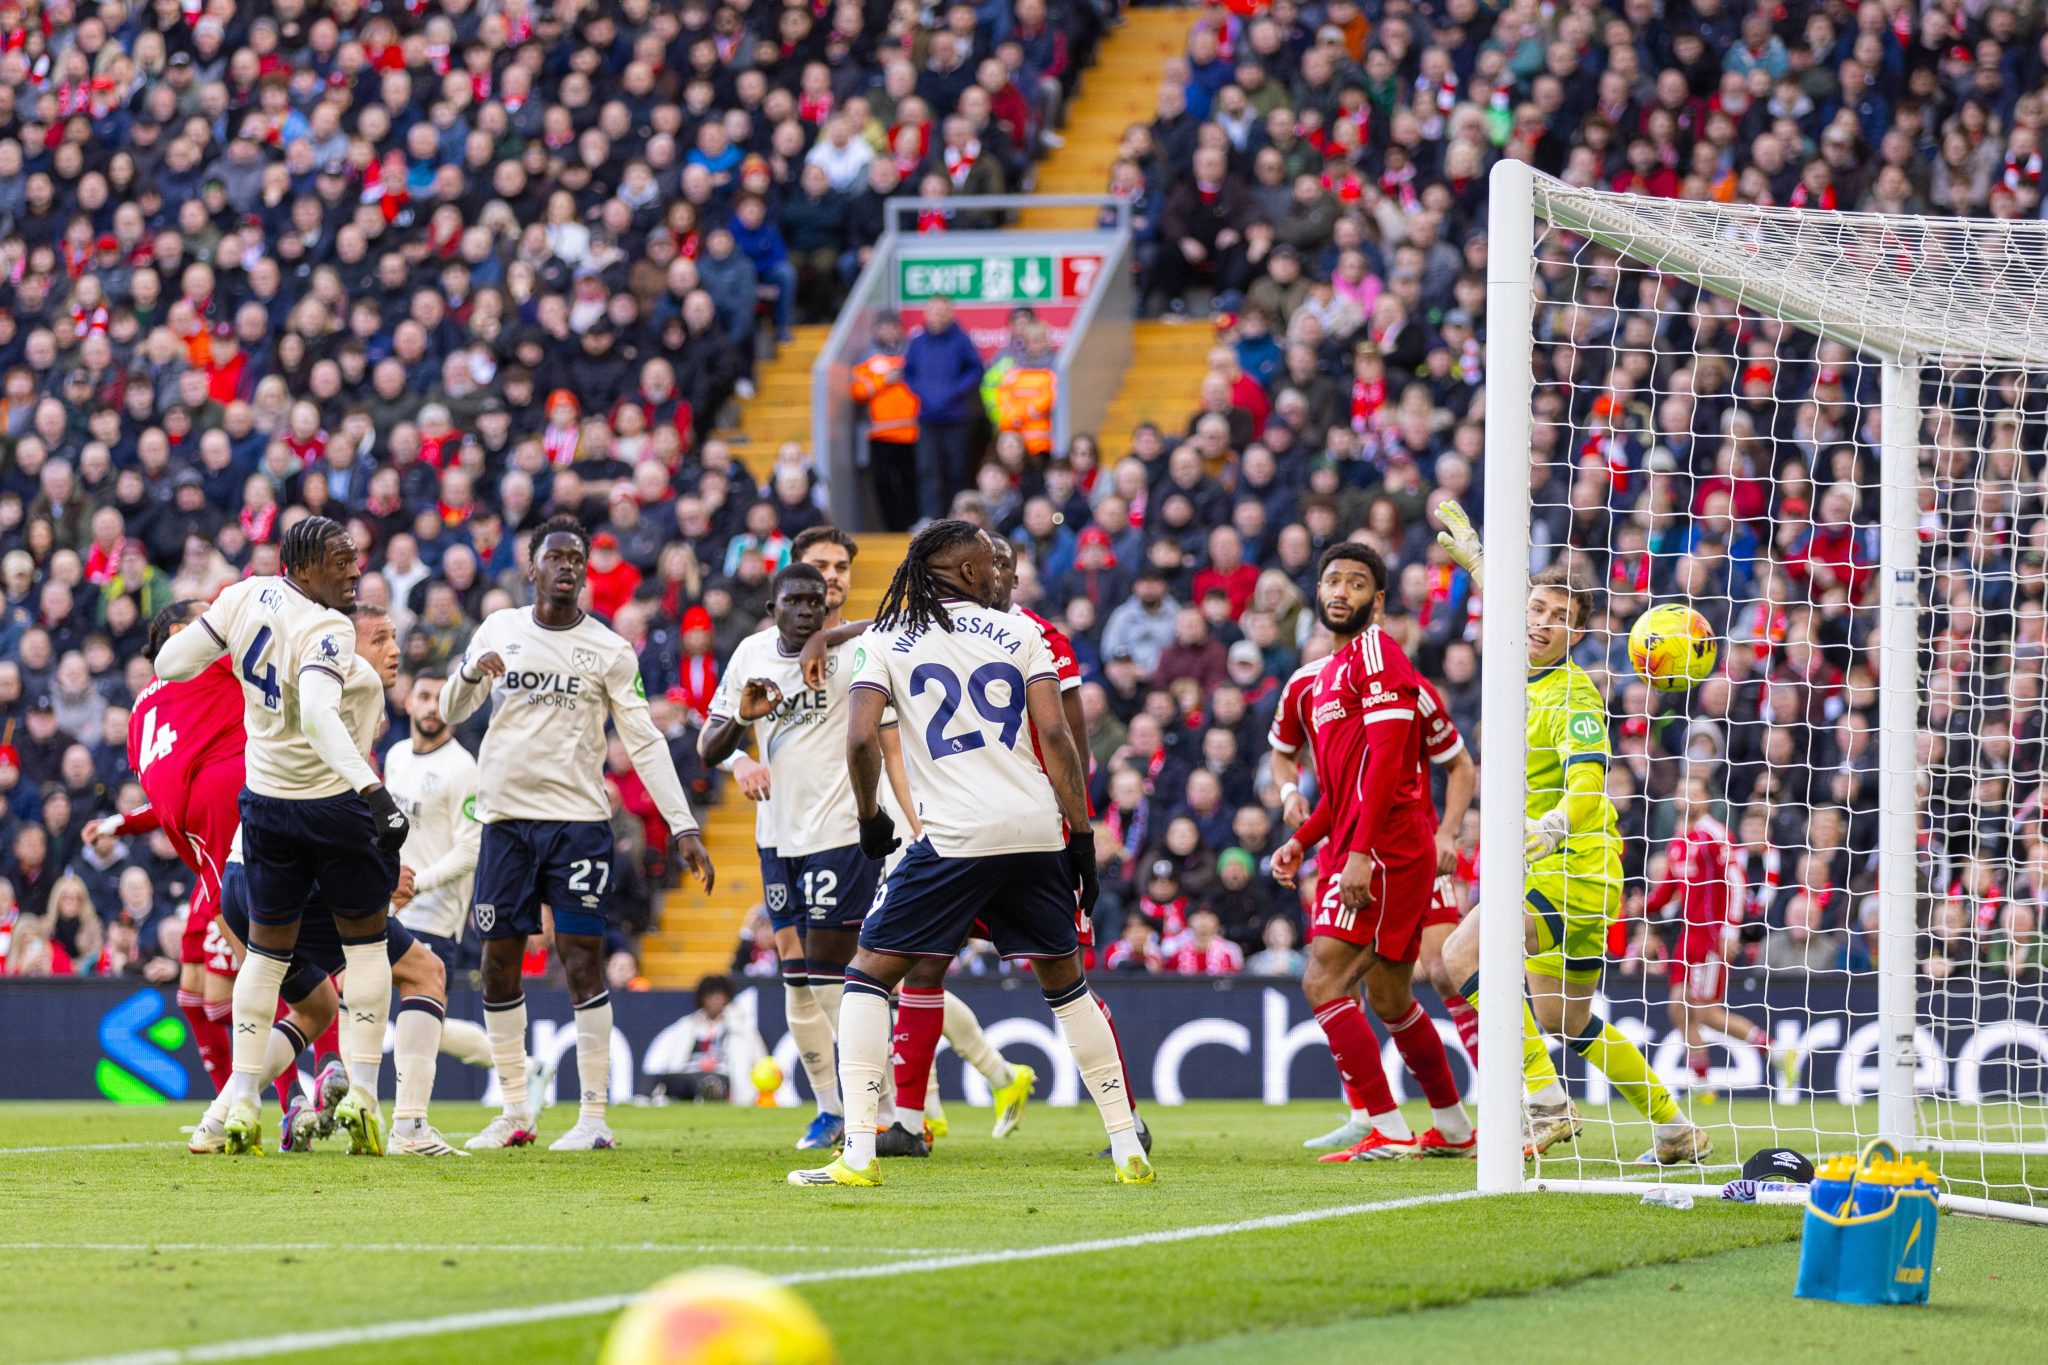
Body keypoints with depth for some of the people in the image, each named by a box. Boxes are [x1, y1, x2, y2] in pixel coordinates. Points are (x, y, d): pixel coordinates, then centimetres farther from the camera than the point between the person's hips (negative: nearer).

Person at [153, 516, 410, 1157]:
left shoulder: (247, 597, -3)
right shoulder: (327, 631, -22)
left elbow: (171, 663, 5)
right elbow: (319, 717, -38)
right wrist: (374, 791, -46)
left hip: (266, 803, 6)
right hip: (332, 803, -6)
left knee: (267, 949, 15)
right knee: (365, 939, 10)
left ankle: (241, 1104, 9)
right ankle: (361, 1092, 2)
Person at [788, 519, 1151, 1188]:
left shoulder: (886, 642, 6)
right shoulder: (1020, 633, 10)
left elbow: (862, 739, -7)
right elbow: (1055, 735, 2)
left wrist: (870, 818, 10)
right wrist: (1081, 835, 5)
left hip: (954, 835, -3)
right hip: (1036, 829, 3)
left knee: (868, 976, 6)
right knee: (1065, 981, 19)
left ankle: (858, 1152, -7)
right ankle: (1128, 1147, 17)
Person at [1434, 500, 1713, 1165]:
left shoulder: (1572, 694, -15)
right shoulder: (1523, 673, 9)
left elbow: (1588, 780, -29)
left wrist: (1553, 825, -48)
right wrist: (1471, 552, 43)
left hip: (1571, 865, -9)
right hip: (1549, 868, 9)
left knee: (1463, 956, -24)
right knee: (1568, 1022, 17)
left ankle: (1548, 1104, -27)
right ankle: (1676, 1129, 29)